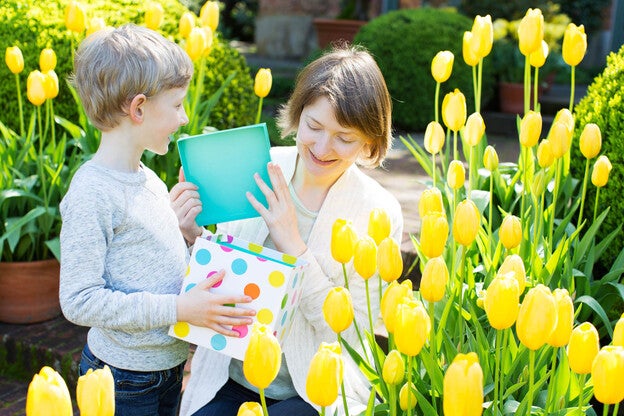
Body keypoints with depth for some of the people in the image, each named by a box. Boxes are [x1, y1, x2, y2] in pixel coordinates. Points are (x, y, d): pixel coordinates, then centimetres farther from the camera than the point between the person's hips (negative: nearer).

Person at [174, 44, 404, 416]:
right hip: (230, 378, 3)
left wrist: (294, 246, -23)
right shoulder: (256, 171, -6)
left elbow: (353, 333, -15)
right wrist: (193, 237, -15)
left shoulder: (379, 213, -12)